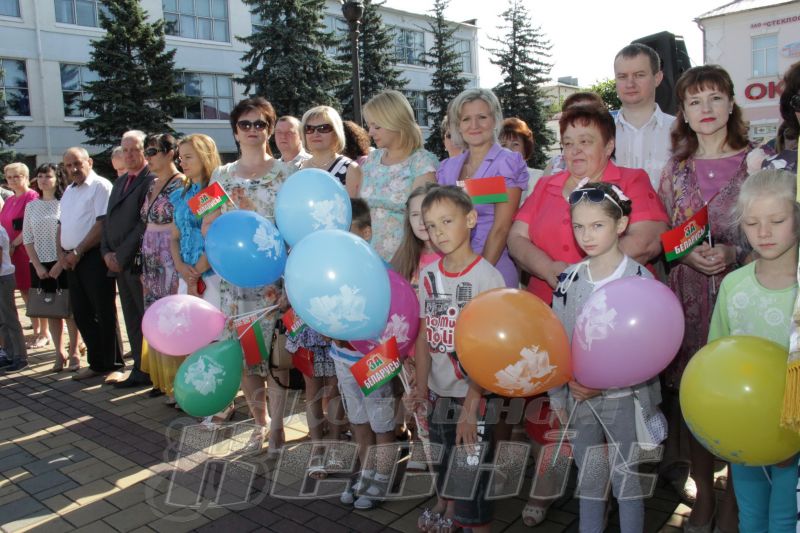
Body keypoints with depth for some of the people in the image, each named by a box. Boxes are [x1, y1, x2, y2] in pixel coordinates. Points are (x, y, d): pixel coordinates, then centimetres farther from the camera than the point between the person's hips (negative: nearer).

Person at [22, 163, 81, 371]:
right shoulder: (31, 206, 9)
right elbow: (27, 238, 8)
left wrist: (61, 263, -12)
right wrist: (37, 266, -2)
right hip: (41, 266, 4)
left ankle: (74, 352, 8)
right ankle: (59, 353, 14)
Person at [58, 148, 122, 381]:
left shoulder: (100, 186, -7)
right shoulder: (68, 191, 20)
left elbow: (103, 224, -15)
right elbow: (61, 225, 21)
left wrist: (78, 252, -13)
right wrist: (61, 252, 5)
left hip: (93, 257, -8)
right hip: (71, 261, 8)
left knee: (104, 314, -2)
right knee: (82, 313, 11)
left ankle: (113, 364, 7)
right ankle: (96, 363, 21)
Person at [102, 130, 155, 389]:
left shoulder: (152, 180, -8)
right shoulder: (120, 181, 19)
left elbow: (145, 223, -15)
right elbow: (109, 219, 18)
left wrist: (122, 255, -14)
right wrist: (107, 252, 3)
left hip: (139, 261, -8)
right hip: (118, 262, 8)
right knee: (132, 321, 12)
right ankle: (140, 370, 20)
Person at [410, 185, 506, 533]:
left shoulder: (487, 276, -15)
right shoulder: (428, 275, 2)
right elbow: (424, 335, 6)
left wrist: (471, 405, -17)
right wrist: (421, 387, 4)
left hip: (475, 396, -5)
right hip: (439, 394, 6)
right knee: (444, 467, 22)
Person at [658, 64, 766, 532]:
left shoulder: (758, 160, 2)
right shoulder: (675, 169, 10)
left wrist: (733, 253, -15)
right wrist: (688, 254, -9)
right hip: (689, 295, 2)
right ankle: (703, 493, 25)